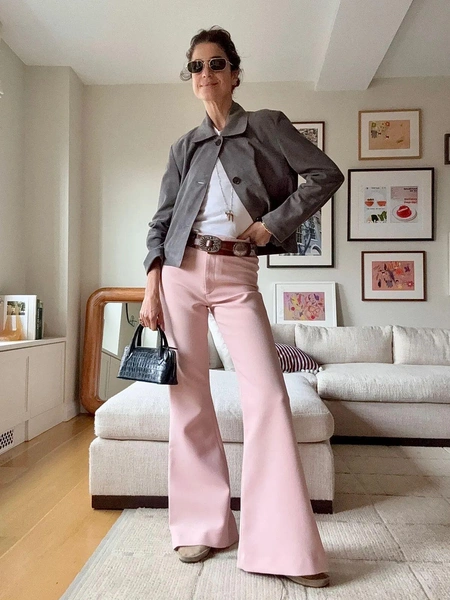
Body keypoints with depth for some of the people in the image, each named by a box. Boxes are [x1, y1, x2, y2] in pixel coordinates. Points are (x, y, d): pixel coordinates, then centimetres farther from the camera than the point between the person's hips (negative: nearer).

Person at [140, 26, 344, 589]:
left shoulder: (266, 125, 9)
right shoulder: (184, 147, 16)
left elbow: (326, 174, 3)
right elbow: (161, 220, 11)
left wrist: (273, 223, -6)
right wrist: (152, 288, 0)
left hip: (238, 276, -2)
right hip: (183, 270, 3)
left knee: (267, 395, -12)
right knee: (188, 397, 3)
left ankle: (284, 545, 0)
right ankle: (202, 525, 18)